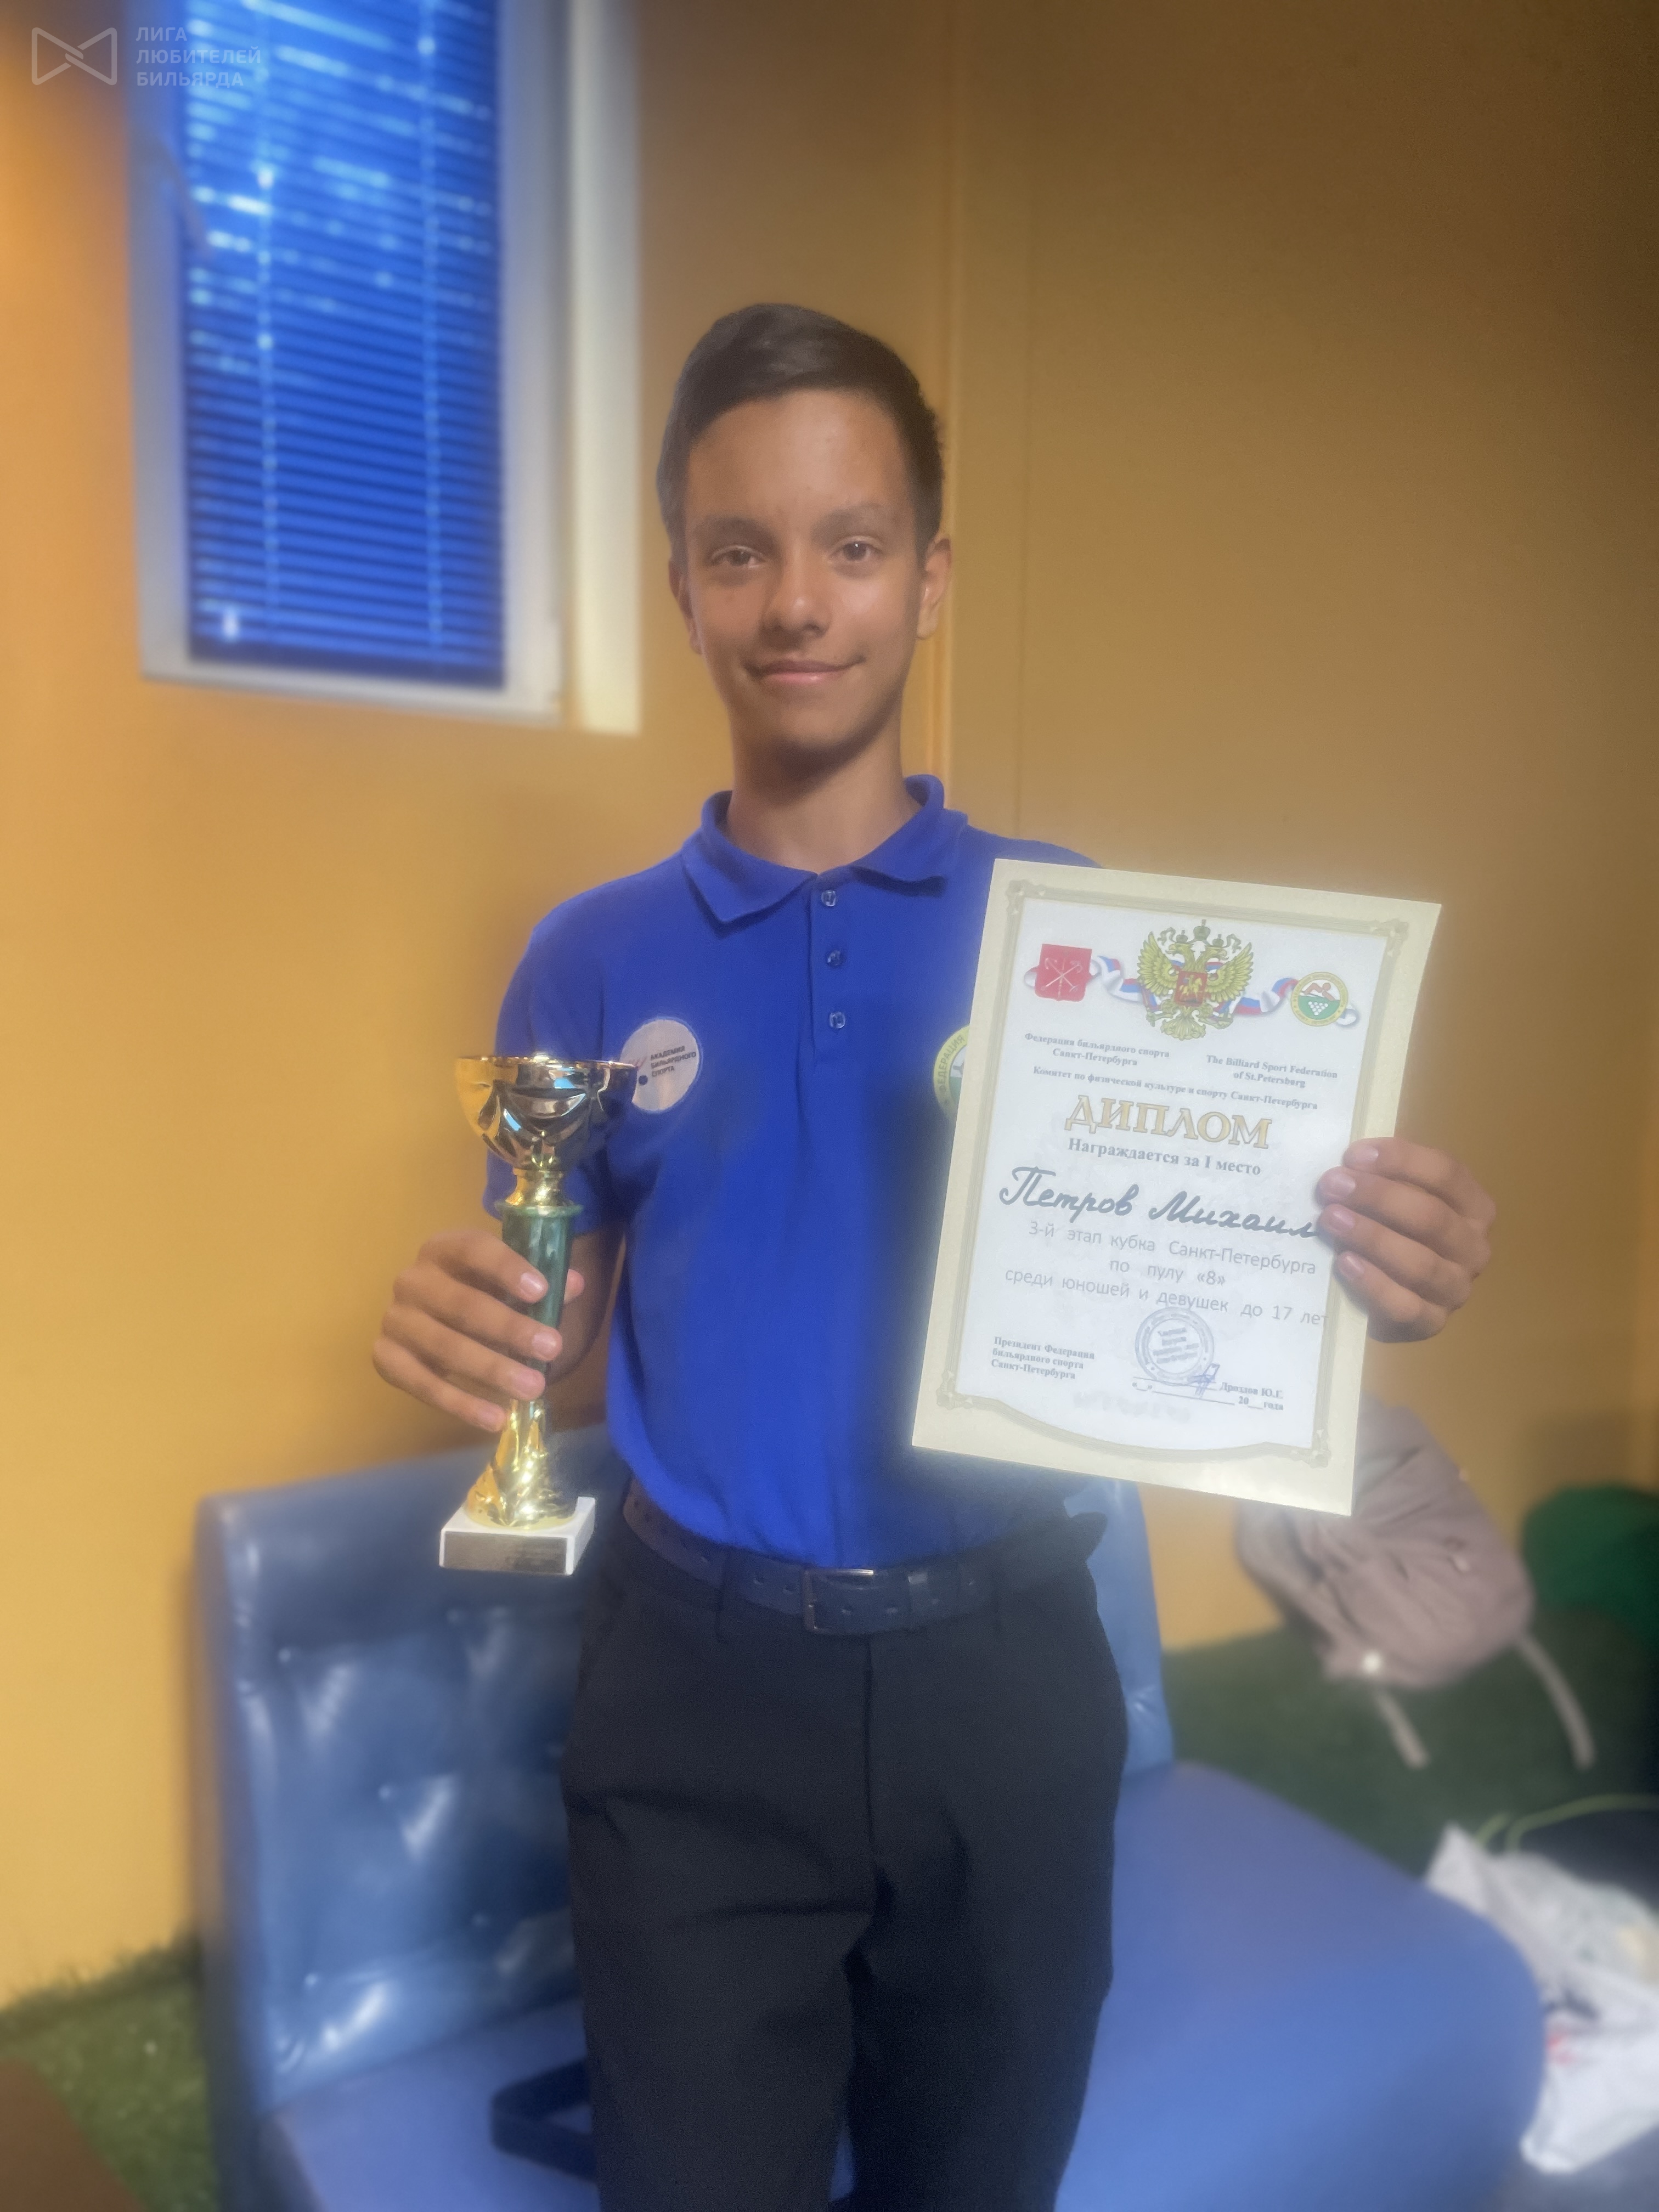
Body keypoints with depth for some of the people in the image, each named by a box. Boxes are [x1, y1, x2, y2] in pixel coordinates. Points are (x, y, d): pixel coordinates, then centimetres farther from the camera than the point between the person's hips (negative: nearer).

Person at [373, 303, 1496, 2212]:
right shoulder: (594, 959, 1)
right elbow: (551, 1319, 4)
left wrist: (1374, 1271, -21)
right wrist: (461, 1329, -18)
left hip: (1004, 1676, 1)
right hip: (696, 1691, 0)